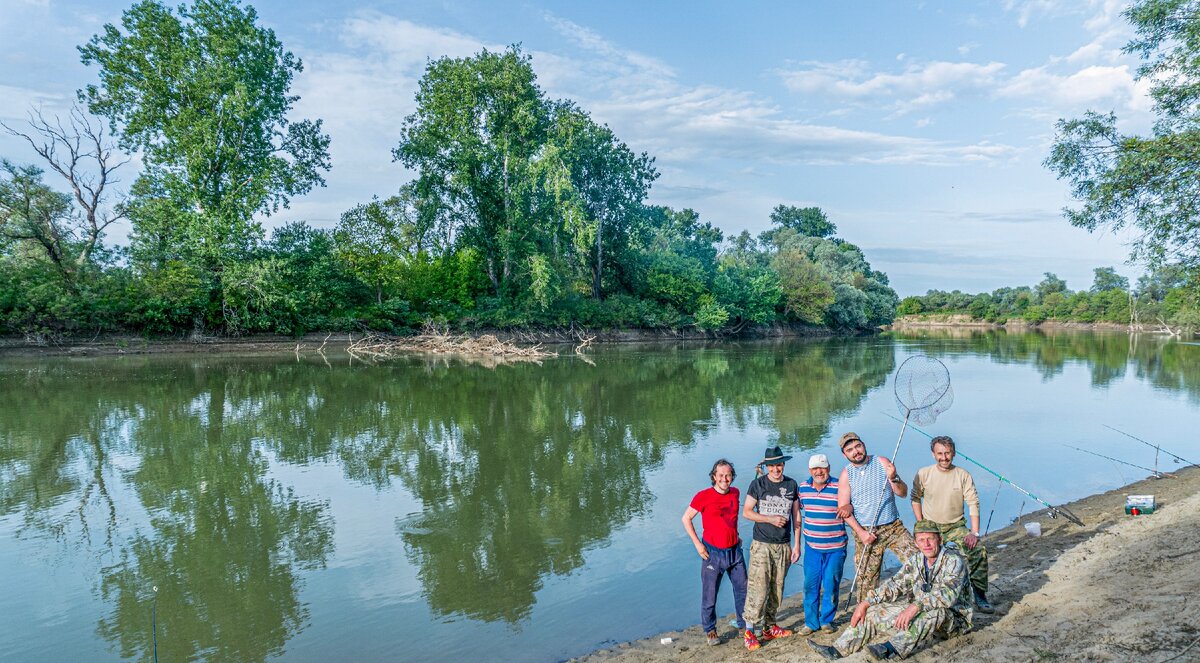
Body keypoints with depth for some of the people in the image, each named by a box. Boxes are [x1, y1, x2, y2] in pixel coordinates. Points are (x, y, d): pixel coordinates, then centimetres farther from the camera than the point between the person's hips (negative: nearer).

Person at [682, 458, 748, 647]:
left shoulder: (735, 493, 2)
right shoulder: (704, 496, -13)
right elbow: (686, 519, -5)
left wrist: (736, 535, 11)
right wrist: (697, 543, -9)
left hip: (734, 551, 5)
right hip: (713, 552, -5)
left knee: (743, 589, 13)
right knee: (709, 594, 4)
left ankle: (744, 625, 33)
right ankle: (710, 630, 22)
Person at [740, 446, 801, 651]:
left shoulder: (791, 484, 6)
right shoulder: (758, 484, -3)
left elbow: (796, 516, 9)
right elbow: (746, 512, -3)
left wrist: (797, 544, 6)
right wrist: (771, 519, -13)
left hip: (783, 546, 3)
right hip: (762, 545, -3)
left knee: (777, 590, 9)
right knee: (758, 589, -8)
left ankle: (769, 627, 22)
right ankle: (749, 631, -1)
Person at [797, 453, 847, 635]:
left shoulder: (839, 487, -12)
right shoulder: (803, 487, 2)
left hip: (835, 547, -3)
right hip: (812, 545, 3)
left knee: (831, 585, 6)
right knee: (810, 584, 5)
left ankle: (827, 620, 24)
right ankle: (811, 622, 18)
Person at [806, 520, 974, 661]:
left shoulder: (954, 561, -19)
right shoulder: (915, 560, 3)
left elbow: (948, 593, -35)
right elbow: (895, 585, 4)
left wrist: (916, 606, -47)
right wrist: (866, 603, -8)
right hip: (919, 612, 6)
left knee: (935, 611, -41)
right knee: (873, 612, -6)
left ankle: (892, 648, -51)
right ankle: (838, 649, -13)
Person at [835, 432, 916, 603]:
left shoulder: (882, 463, 1)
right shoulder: (846, 475, -1)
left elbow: (903, 493, 0)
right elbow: (843, 508, -3)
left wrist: (893, 478, -21)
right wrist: (860, 532, -13)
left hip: (893, 527, 1)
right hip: (865, 532, -1)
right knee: (866, 579, 2)